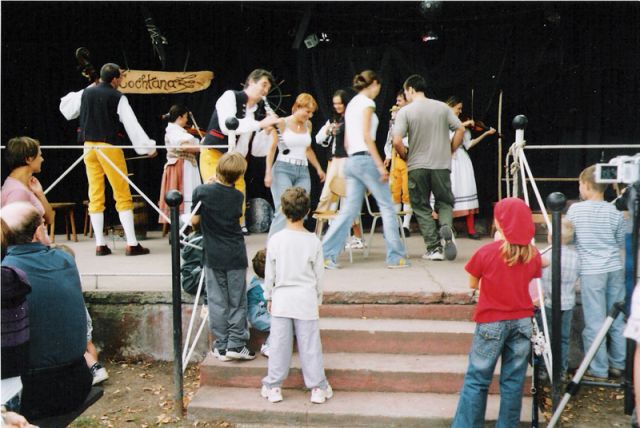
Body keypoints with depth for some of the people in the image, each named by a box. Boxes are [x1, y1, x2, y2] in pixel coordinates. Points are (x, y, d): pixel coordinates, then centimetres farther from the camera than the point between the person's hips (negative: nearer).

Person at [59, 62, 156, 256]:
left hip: (89, 146, 5)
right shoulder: (118, 98, -6)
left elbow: (66, 109, 24)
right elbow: (132, 125, -9)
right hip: (110, 146, -5)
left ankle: (100, 245, 8)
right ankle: (132, 244, -3)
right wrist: (148, 147, -4)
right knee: (123, 195, -1)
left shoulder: (86, 93, 8)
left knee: (95, 196, 7)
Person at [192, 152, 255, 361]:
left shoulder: (202, 192, -10)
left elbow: (194, 220, -3)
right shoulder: (238, 196, -3)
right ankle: (236, 344, 9)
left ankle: (221, 347, 12)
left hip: (213, 256, 0)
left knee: (217, 302, 8)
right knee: (238, 302, 9)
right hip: (236, 255, 0)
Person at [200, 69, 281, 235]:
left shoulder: (259, 111, 5)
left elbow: (256, 149, 4)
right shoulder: (230, 96, -9)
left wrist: (267, 130, -12)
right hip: (214, 156, -6)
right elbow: (226, 126, -29)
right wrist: (260, 124, -28)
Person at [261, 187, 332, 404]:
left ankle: (273, 386, 18)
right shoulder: (313, 241, -7)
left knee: (278, 344, 9)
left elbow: (269, 273, 0)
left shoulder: (275, 240, -7)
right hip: (306, 300, 0)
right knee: (309, 345, 6)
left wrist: (268, 297, 14)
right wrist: (318, 299, 15)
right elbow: (319, 274, 1)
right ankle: (318, 387, 15)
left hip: (281, 299, 1)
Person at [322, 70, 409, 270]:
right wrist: (380, 165, -16)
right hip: (366, 158, -8)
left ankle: (326, 254, 2)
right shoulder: (367, 102, -6)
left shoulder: (351, 104, 19)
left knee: (350, 209, 6)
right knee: (387, 206, 1)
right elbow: (367, 137, -15)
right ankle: (396, 257, 5)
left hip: (352, 161, 8)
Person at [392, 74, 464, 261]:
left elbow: (397, 141, -15)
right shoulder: (442, 107, 5)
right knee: (445, 202, 15)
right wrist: (449, 151, 12)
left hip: (417, 167, -2)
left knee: (422, 208, 10)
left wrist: (406, 156, 3)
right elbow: (460, 129, 3)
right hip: (441, 165, 2)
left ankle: (434, 248, 6)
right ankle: (446, 227, -16)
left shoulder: (405, 111, -6)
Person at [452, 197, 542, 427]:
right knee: (513, 381, 11)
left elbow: (473, 284, -1)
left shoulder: (486, 252, -13)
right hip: (522, 322, 4)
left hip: (492, 323, -3)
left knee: (476, 380, 5)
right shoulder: (533, 254, -1)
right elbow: (531, 284, 6)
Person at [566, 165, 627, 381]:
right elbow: (621, 243, 10)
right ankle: (618, 364, 26)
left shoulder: (575, 210, -6)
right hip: (615, 269, 3)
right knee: (617, 318, 14)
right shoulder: (615, 213, 0)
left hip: (591, 271, -3)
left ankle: (598, 370, 10)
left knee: (594, 322, 3)